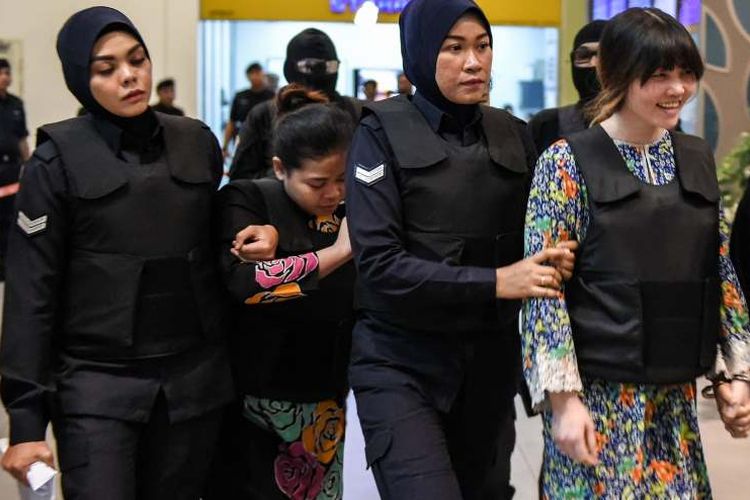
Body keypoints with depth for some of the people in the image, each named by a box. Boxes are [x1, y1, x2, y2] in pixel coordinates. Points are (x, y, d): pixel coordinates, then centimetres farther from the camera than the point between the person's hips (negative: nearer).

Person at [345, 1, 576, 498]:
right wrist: (494, 282, -21)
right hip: (402, 363, -4)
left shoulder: (513, 135, 7)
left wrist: (552, 261, -9)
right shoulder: (383, 133, -6)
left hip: (490, 362, 5)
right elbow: (377, 264, -15)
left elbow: (530, 242, 14)